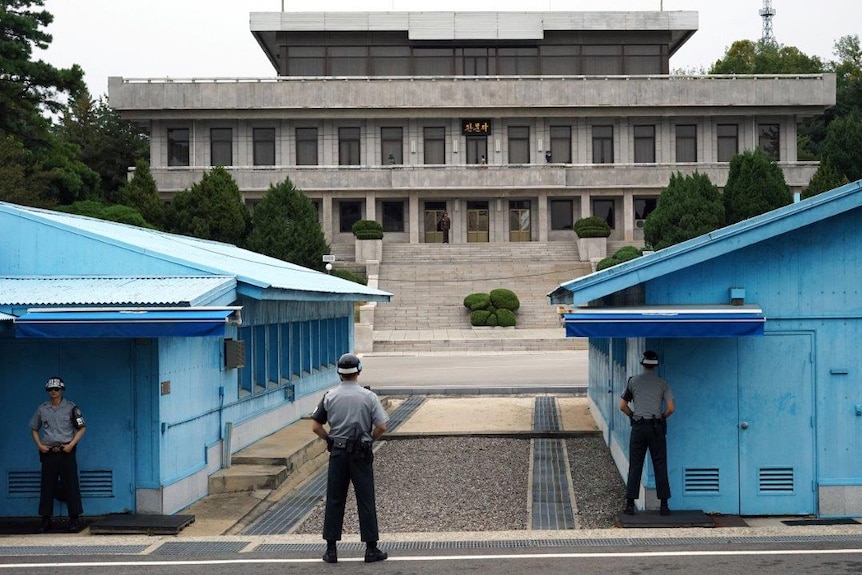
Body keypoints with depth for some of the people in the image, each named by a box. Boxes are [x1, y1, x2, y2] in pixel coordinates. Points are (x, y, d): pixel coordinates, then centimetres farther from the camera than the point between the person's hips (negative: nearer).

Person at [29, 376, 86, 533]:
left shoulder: (71, 408, 1)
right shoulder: (41, 409, 9)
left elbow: (82, 428, 2)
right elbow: (34, 429, 18)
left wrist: (71, 444, -8)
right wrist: (39, 445, 3)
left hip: (66, 452, -2)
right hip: (48, 453, 3)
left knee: (70, 485, -4)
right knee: (47, 486, 4)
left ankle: (74, 518, -1)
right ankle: (45, 519, 10)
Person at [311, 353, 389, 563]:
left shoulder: (330, 397, 0)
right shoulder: (368, 396, -6)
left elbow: (315, 426, 0)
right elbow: (381, 426, -9)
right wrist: (370, 439, 7)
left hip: (337, 453, 2)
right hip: (361, 454, -2)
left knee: (335, 501, 8)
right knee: (366, 501, 4)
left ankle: (331, 550, 10)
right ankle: (371, 549, 7)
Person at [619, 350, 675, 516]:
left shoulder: (633, 381, 3)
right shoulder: (663, 383, 2)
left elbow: (622, 406, 4)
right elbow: (670, 408, -4)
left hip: (638, 426, 1)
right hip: (656, 427, 0)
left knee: (635, 466, 4)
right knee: (660, 466, 4)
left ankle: (630, 504, 2)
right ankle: (664, 505, 4)